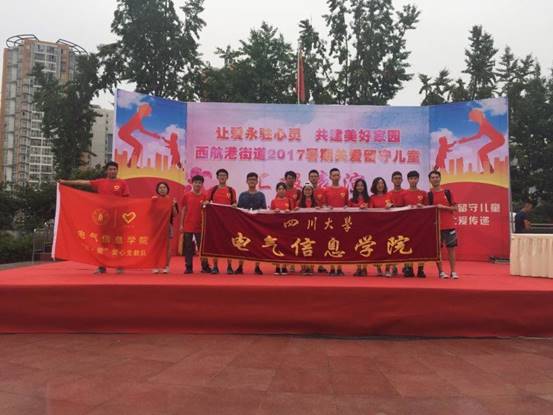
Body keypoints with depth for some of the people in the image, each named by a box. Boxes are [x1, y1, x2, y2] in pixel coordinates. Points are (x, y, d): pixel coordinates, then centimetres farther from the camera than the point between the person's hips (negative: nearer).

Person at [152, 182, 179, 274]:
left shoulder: (171, 200, 3)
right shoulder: (154, 199, 6)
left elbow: (175, 215, 1)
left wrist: (173, 205, -14)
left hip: (167, 225, 0)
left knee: (167, 246, 2)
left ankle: (166, 266, 8)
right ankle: (155, 266, 5)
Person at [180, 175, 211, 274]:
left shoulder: (204, 196, 3)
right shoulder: (186, 195, 4)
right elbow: (184, 210, 7)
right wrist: (181, 225, 4)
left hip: (200, 226, 0)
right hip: (188, 226, 0)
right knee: (188, 247, 5)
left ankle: (205, 267, 10)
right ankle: (188, 267, 12)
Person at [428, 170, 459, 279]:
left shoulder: (447, 192, 5)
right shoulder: (429, 194, 2)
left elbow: (455, 208, 3)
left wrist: (443, 207, -12)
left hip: (449, 225, 1)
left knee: (451, 248, 3)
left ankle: (453, 272, 11)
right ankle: (441, 272, 12)